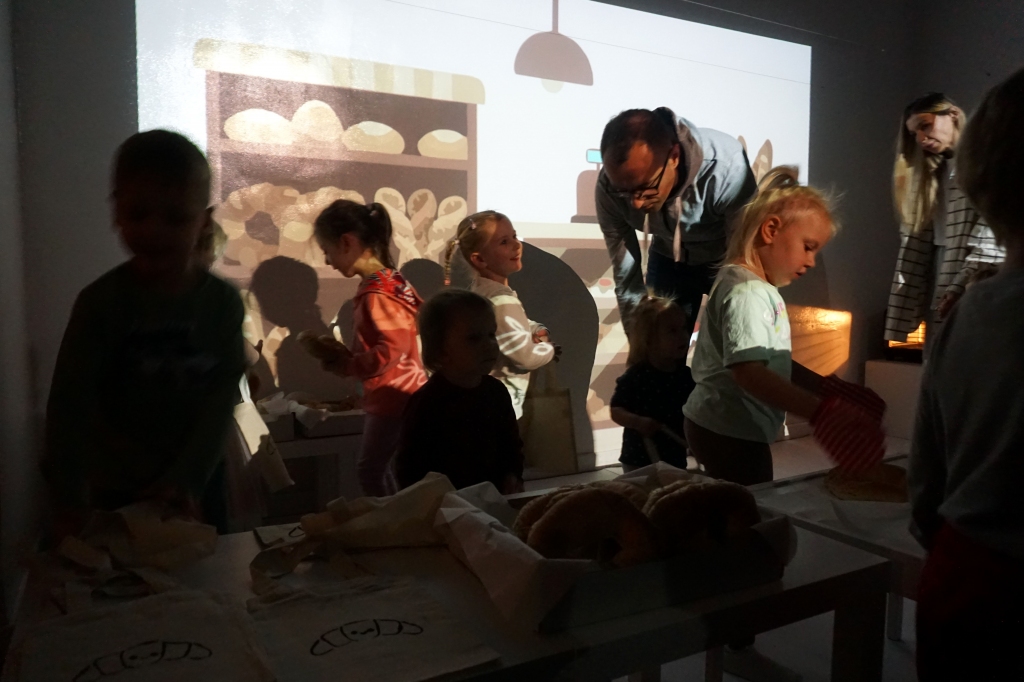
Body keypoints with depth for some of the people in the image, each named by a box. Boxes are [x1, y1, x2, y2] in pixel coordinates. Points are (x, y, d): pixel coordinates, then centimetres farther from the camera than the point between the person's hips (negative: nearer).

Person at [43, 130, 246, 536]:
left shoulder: (222, 302, -10)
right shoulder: (100, 301, -13)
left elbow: (222, 400, -11)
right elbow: (69, 403, -15)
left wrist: (187, 481, -20)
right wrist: (69, 502, -22)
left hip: (198, 484, 2)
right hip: (117, 490, -1)